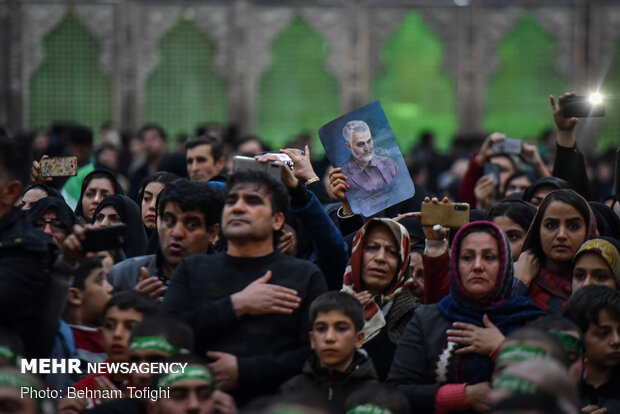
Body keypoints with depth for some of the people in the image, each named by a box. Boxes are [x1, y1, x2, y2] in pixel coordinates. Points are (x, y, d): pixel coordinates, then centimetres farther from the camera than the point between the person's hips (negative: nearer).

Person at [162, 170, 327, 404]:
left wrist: (243, 370, -7)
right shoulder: (193, 269, 19)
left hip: (271, 403, -1)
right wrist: (237, 305, -1)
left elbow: (318, 353, -1)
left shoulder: (306, 276, 11)